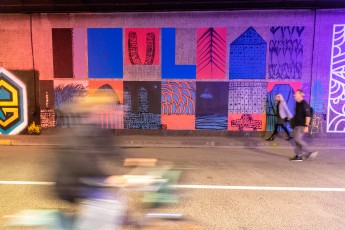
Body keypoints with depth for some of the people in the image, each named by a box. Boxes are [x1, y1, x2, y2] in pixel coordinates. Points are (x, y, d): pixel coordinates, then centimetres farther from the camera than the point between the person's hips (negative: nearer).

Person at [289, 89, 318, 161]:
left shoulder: (304, 104, -14)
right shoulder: (297, 104, 13)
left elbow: (308, 116, -18)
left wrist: (306, 126, -22)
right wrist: (293, 120, 24)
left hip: (301, 125, -9)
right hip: (297, 125, 9)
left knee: (298, 139, -15)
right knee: (297, 140, 8)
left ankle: (310, 152, -5)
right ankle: (298, 156, 13)